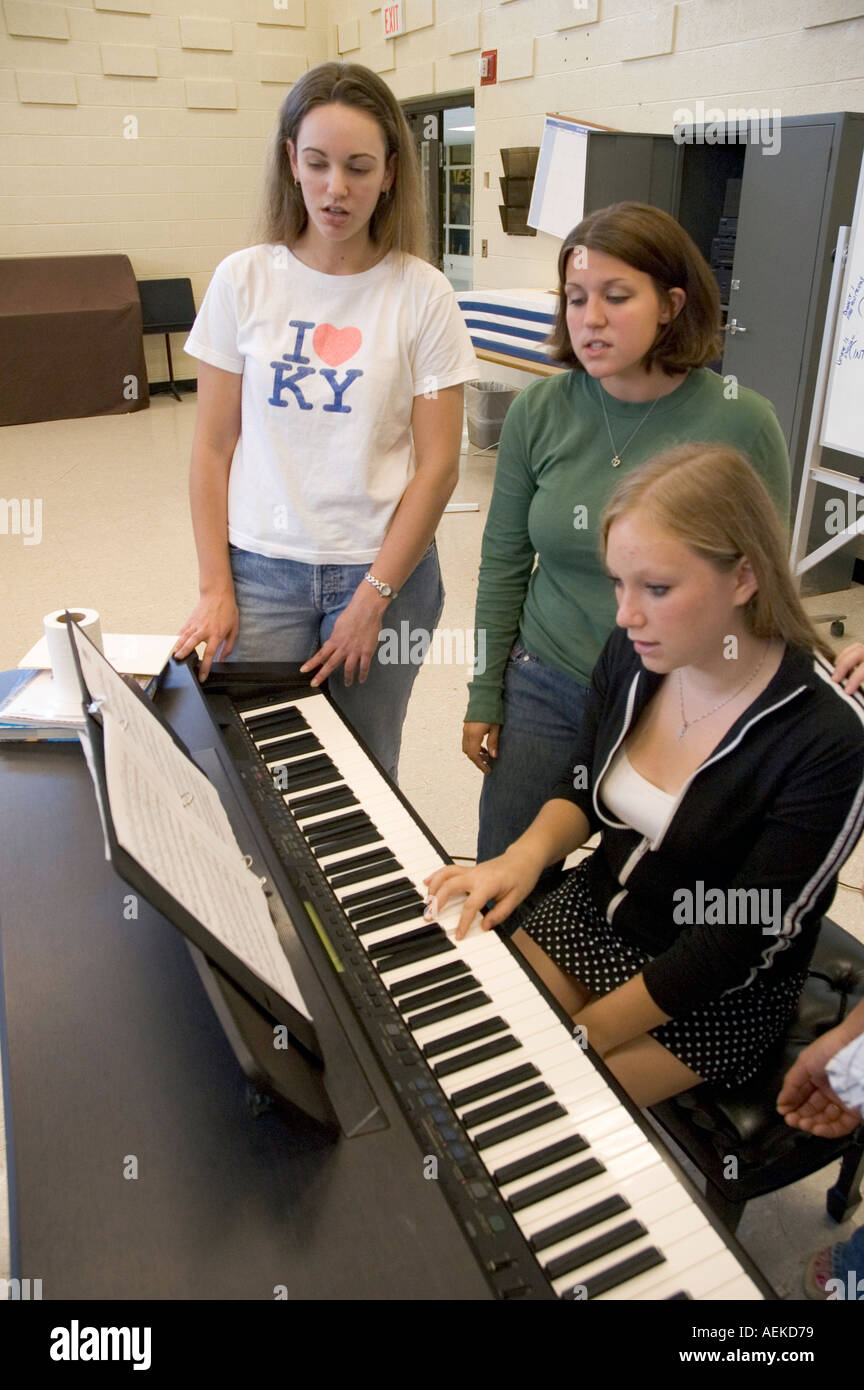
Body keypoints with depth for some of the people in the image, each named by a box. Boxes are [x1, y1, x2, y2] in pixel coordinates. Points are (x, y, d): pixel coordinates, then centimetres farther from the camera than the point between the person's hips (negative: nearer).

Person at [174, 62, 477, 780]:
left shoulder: (422, 295, -3)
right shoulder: (244, 279, 1)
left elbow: (437, 465, -5)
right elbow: (213, 449, 3)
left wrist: (374, 598, -9)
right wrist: (215, 588, -2)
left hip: (384, 570, -1)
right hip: (261, 568, 1)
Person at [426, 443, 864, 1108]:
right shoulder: (632, 656, -11)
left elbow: (740, 945, -23)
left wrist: (578, 1038, -23)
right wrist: (528, 853, -18)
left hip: (717, 996, -5)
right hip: (595, 910, 5)